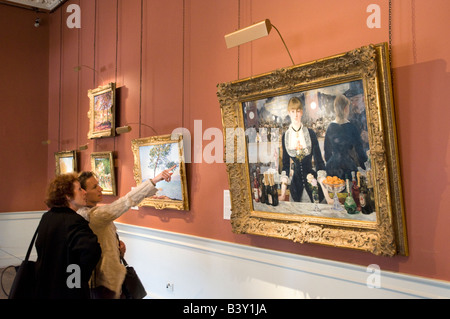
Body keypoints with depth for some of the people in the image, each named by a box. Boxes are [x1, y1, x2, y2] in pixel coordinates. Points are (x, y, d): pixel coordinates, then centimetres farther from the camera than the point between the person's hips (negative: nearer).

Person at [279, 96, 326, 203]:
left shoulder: (310, 133, -3)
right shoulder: (285, 136, 3)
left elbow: (319, 160, -3)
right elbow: (285, 164, 8)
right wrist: (283, 193, 3)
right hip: (296, 182, 2)